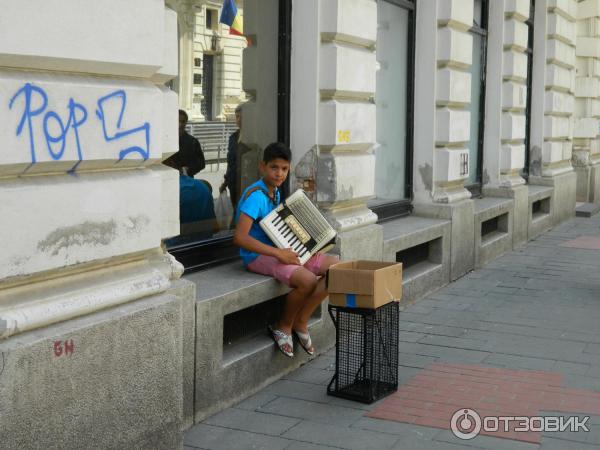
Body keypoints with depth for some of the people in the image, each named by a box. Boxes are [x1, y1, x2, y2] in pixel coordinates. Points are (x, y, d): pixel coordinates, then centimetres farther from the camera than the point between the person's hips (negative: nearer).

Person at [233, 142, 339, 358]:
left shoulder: (275, 192, 11)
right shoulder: (255, 195, -18)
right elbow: (239, 237, -28)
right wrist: (278, 253, -28)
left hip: (280, 251, 9)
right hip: (258, 256, -9)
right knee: (308, 280, -32)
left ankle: (301, 322, 4)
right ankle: (283, 326, -3)